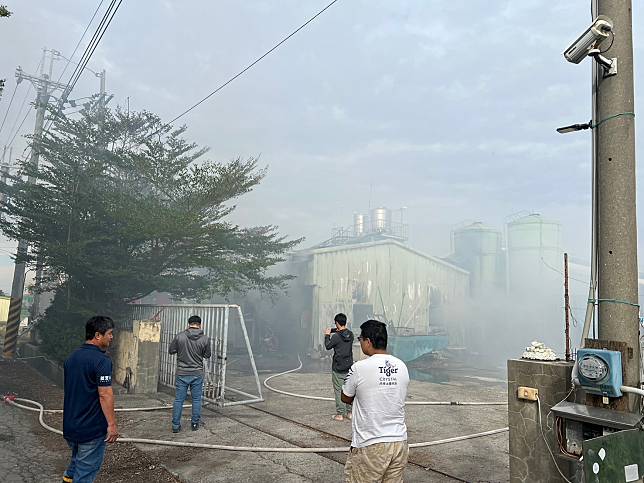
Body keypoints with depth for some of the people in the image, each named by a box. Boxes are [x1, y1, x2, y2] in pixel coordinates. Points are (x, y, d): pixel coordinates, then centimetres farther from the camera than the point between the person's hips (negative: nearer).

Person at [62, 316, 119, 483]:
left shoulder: (72, 357, 6)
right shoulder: (101, 360, -21)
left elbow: (70, 389, 15)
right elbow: (104, 394, -25)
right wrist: (112, 424, -19)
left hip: (70, 426, 8)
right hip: (92, 428, -8)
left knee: (77, 461, 28)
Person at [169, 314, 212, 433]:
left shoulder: (180, 336, -9)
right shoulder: (205, 339, -8)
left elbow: (171, 350, 2)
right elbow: (207, 355, 4)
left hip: (182, 374, 0)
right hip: (197, 374, 0)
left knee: (178, 400, 9)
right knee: (196, 400, 13)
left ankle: (176, 425, 14)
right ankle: (195, 424, 20)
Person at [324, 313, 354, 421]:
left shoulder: (336, 336, -16)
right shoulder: (350, 335, 1)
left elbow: (328, 346, -3)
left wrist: (327, 335, 10)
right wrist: (338, 332, 20)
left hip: (338, 368, -5)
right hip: (349, 367, 6)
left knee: (339, 390, 2)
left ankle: (339, 414, 7)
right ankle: (349, 412, 17)